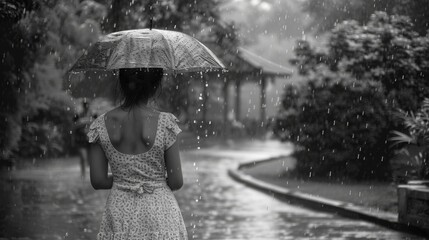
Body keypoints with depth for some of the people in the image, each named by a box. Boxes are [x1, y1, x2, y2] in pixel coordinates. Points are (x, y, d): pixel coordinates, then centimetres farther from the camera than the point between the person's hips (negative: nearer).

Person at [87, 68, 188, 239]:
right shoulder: (165, 123, -12)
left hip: (119, 216, 3)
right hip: (159, 213, -2)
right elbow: (176, 182, -8)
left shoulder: (100, 125, -6)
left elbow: (98, 181, -2)